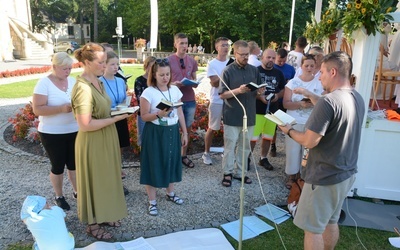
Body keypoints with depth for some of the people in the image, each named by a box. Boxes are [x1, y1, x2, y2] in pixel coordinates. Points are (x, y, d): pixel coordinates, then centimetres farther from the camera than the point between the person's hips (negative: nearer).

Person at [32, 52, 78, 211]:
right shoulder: (44, 83, -12)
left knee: (74, 163, 15)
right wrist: (61, 109, -28)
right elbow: (37, 109, -17)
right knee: (58, 165, 9)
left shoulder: (73, 81, 3)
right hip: (52, 133, -4)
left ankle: (77, 192, 33)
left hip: (74, 131, 5)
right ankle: (59, 196, 28)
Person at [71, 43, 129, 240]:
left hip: (106, 139, 9)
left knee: (106, 178, 21)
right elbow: (85, 125, -27)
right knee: (94, 181, 8)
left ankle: (103, 216, 40)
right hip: (93, 142, -9)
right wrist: (116, 119, -22)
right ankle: (93, 224, 29)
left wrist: (117, 111, 1)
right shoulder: (83, 88, -24)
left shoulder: (97, 81, 4)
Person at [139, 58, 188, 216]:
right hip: (155, 133, -5)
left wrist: (184, 132, 8)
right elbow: (144, 116, -12)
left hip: (173, 131, 5)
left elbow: (180, 113, 9)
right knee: (154, 164, 2)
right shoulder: (148, 92, -12)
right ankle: (152, 202, 16)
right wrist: (158, 115, -30)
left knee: (171, 161, 16)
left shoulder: (175, 90, 4)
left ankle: (170, 193, 37)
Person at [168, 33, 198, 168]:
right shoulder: (169, 60, -5)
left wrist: (194, 83, -8)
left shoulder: (192, 61, 7)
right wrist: (173, 84, -21)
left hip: (190, 100, 4)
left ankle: (184, 155, 25)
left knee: (188, 128, 11)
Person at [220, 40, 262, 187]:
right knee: (230, 146, 5)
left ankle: (240, 172, 27)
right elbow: (222, 94, -9)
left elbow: (258, 91, 14)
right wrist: (238, 90, -23)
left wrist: (260, 91, -9)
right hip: (232, 116, -4)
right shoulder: (228, 71, -6)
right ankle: (228, 173, 19)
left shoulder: (254, 70, 7)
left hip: (249, 115, 5)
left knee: (245, 146, 13)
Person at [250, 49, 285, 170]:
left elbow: (284, 89, 15)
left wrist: (278, 95, -6)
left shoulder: (278, 73, 8)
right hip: (257, 110, -5)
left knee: (268, 137, 14)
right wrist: (260, 96, -21)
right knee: (253, 137, -4)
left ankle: (263, 158, 30)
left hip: (273, 110, 5)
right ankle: (247, 158, 15)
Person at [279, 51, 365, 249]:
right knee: (331, 222, 24)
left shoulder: (328, 101, -25)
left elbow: (309, 141, -24)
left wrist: (289, 131, -6)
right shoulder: (357, 99, 3)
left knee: (312, 228, 7)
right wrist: (309, 95, 21)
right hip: (347, 174, 9)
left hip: (325, 177, -9)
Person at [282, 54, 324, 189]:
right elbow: (286, 104, -8)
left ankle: (302, 175, 23)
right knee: (293, 149, 4)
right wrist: (301, 104, -24)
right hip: (294, 122, -1)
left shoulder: (320, 84, 2)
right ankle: (291, 176, 21)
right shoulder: (293, 82, -2)